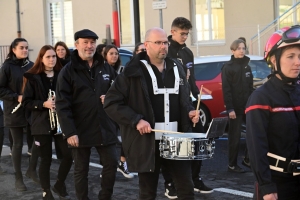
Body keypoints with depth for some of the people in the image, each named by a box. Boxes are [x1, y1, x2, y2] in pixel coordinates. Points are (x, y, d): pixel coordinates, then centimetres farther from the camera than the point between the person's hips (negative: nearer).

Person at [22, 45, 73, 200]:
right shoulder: (33, 77, -2)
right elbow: (26, 102, -4)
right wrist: (43, 104, -18)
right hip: (42, 124, -3)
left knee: (69, 155, -1)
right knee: (46, 159, 4)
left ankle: (60, 184, 23)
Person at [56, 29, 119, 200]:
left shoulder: (106, 68, 9)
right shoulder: (68, 71, -6)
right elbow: (62, 104, -12)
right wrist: (69, 132, -19)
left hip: (105, 127, 4)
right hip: (80, 130, -4)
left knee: (112, 163, 7)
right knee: (81, 170, 8)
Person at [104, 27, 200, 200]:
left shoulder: (177, 68, 11)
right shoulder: (134, 71, -7)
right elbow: (111, 102, -9)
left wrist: (189, 111, 2)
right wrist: (136, 121, -17)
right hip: (147, 141, -4)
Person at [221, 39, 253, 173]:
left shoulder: (247, 66, 14)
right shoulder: (228, 67, -7)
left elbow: (250, 87, 17)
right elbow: (226, 89, -12)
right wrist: (229, 108, -18)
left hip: (248, 106, 6)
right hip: (235, 107, -6)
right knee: (235, 137, 0)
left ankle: (248, 159, 19)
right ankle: (232, 165, 9)